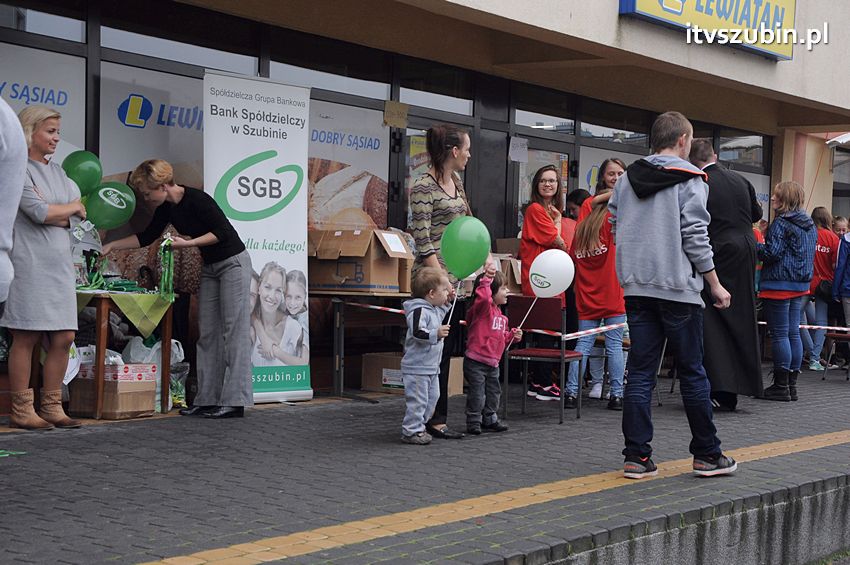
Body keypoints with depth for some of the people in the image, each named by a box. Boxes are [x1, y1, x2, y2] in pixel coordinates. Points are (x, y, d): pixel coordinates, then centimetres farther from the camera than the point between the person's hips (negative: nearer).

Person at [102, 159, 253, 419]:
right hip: (210, 268, 9)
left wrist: (189, 243, -24)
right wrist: (110, 246, 14)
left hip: (233, 263, -9)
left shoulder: (197, 200, -21)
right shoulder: (166, 208, 4)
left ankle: (234, 401, -10)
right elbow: (147, 237, 15)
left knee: (234, 331, -9)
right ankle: (207, 399, 7)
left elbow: (222, 232, -20)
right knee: (207, 333, 5)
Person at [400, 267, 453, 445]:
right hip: (417, 367, -10)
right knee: (417, 400, -5)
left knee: (432, 398, 17)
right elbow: (417, 332, -30)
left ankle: (418, 428, 27)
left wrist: (446, 303, 21)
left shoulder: (434, 309, 11)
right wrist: (436, 334, -37)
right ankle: (411, 432, 3)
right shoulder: (419, 310, -20)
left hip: (431, 367, 10)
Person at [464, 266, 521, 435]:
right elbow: (483, 297, -39)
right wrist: (486, 279, -42)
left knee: (493, 392, 17)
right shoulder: (483, 307, -14)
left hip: (493, 362, 9)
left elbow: (502, 337, 24)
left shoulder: (500, 314, 13)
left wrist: (512, 335, 7)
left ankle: (490, 419, 32)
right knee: (477, 394, -2)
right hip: (476, 362, -9)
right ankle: (473, 422, 11)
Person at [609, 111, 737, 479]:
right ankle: (707, 455, 12)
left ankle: (637, 456, 3)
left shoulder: (627, 179, 10)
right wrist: (715, 285, -2)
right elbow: (695, 237, -10)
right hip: (677, 287, -5)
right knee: (692, 372, 4)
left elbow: (614, 227, 13)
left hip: (636, 287, 5)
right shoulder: (690, 180, -6)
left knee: (640, 372, 6)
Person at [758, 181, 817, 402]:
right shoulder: (810, 225, 13)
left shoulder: (781, 223, -14)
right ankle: (792, 384, 15)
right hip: (801, 285, 9)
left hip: (780, 285, -9)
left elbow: (772, 253, -19)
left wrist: (754, 246, -4)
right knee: (793, 333, 11)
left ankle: (781, 386, -2)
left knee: (779, 334, -4)